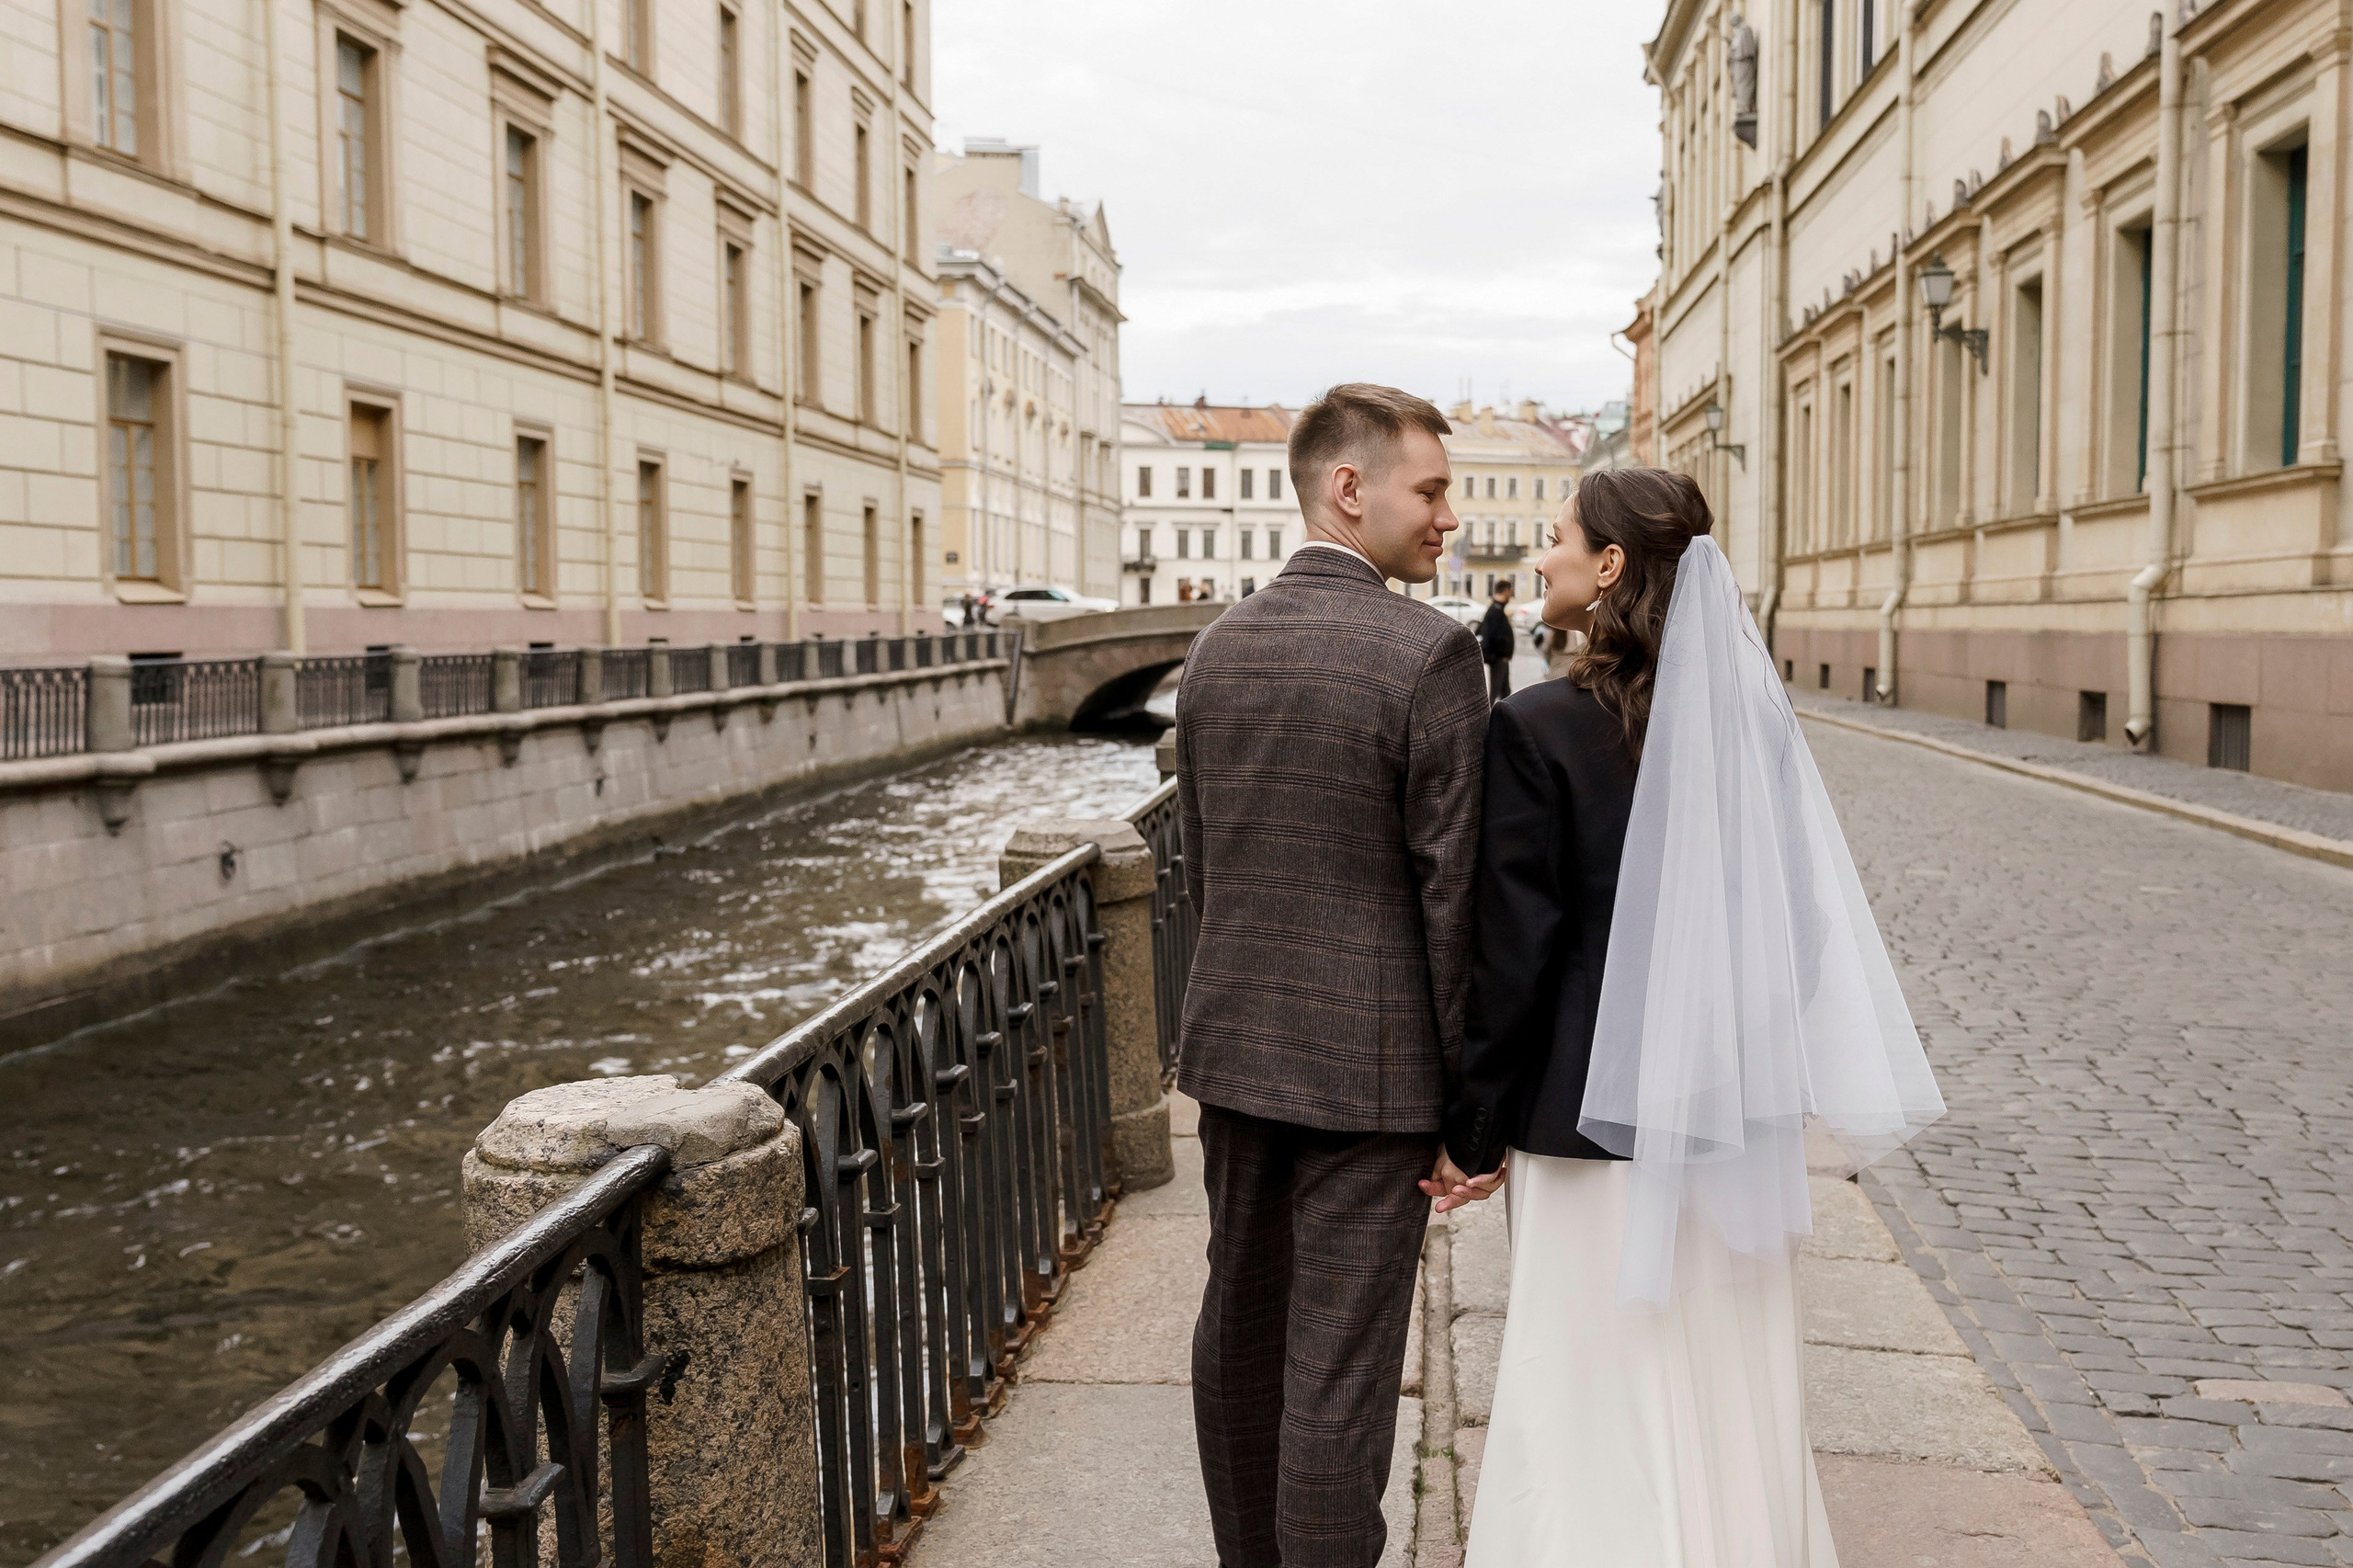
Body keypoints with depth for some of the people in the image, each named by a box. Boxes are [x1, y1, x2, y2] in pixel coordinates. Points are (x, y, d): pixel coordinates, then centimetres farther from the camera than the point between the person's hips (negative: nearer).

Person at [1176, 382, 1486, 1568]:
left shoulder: (1216, 646, 6)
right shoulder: (1428, 653, -15)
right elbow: (1455, 891, -15)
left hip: (1234, 1048, 7)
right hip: (1368, 1065, -7)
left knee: (1238, 1329, 19)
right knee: (1339, 1370, 1)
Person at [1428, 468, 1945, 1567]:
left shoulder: (1540, 728, -16)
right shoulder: (1750, 712, 0)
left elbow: (1515, 952, -14)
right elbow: (1801, 920, 4)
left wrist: (1477, 1128, -4)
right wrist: (1766, 1080, 14)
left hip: (1604, 1119, -5)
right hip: (1739, 1117, 6)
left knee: (1606, 1404, 7)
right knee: (1729, 1396, 19)